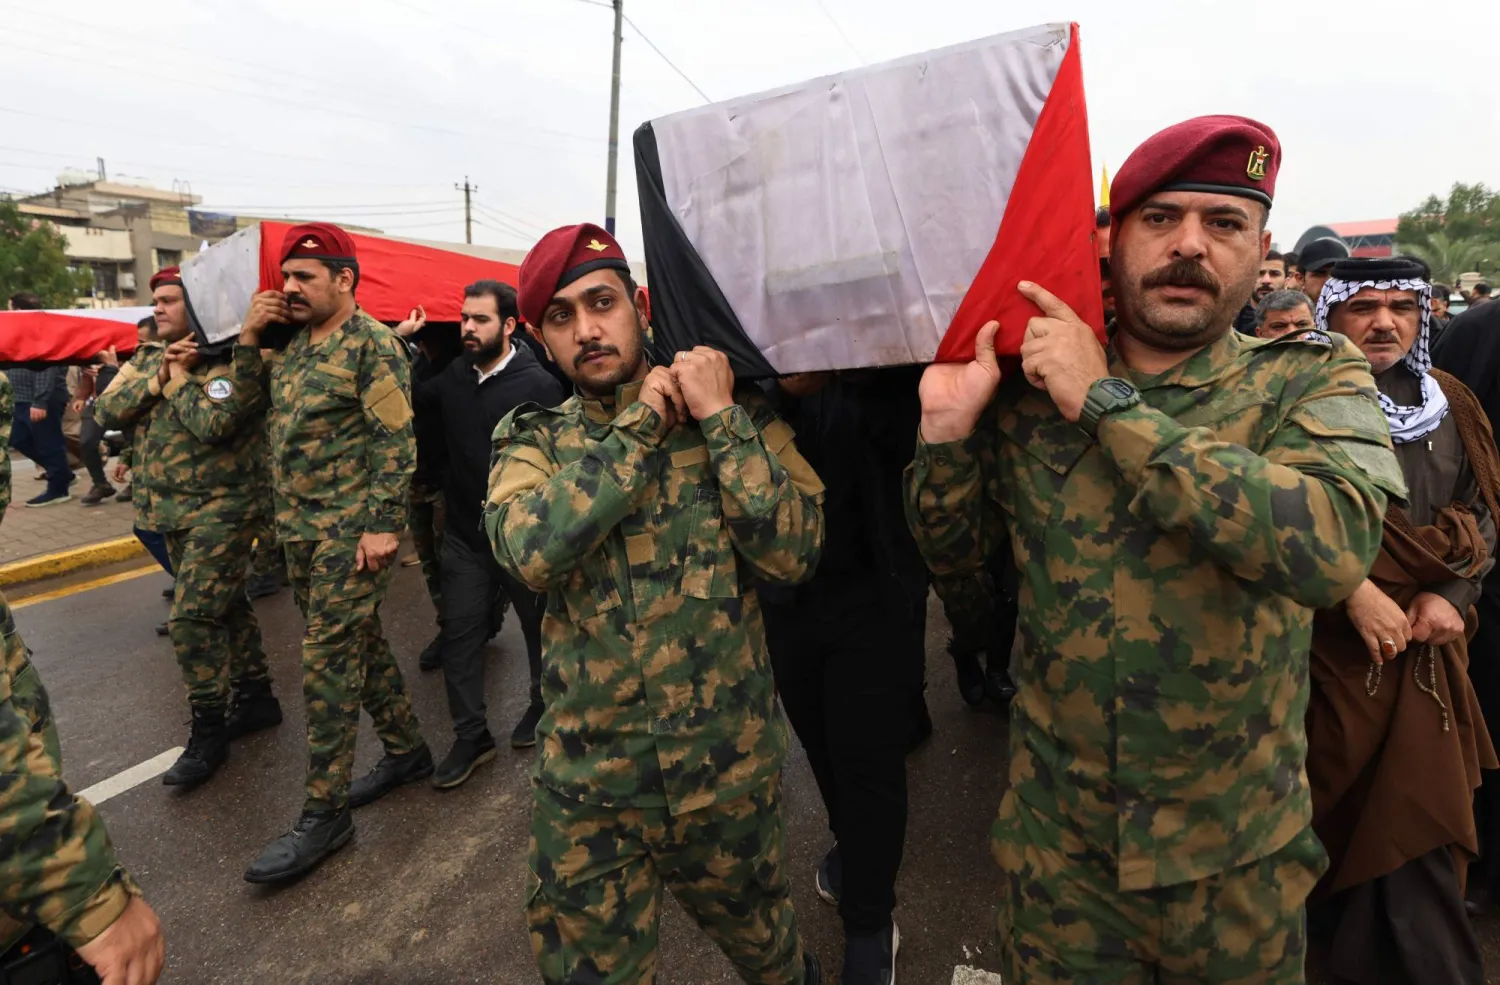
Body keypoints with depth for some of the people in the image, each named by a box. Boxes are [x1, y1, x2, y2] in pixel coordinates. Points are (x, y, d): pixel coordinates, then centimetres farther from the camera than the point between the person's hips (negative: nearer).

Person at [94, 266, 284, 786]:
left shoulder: (229, 359, -13)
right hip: (172, 511, 8)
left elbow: (213, 423, -27)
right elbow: (105, 412, -1)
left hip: (222, 509, -8)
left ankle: (208, 731, 4)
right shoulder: (145, 360, 12)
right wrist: (160, 374, -12)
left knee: (191, 619, -10)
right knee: (225, 605, 16)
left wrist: (179, 377, -13)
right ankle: (256, 696, 30)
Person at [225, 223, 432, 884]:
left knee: (328, 660, -5)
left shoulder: (372, 344, -11)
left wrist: (383, 526, -20)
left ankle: (325, 812, 7)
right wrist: (249, 334, 5)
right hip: (299, 527, 8)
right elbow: (249, 397, 18)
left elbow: (396, 441, -16)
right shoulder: (296, 342, 14)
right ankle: (407, 750, 31)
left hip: (350, 531, -8)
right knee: (360, 643, 15)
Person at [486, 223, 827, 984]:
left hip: (729, 769, 0)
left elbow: (792, 555, -16)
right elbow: (530, 551, -21)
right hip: (583, 780, 1)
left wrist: (719, 418, -17)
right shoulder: (530, 440, -1)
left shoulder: (736, 414, -4)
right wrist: (642, 425, -17)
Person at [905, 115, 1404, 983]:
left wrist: (1108, 403, -26)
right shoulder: (1030, 390, -6)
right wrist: (949, 427, -16)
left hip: (1238, 852, 0)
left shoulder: (1313, 380, -9)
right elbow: (952, 551, 1)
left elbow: (1334, 545, -29)